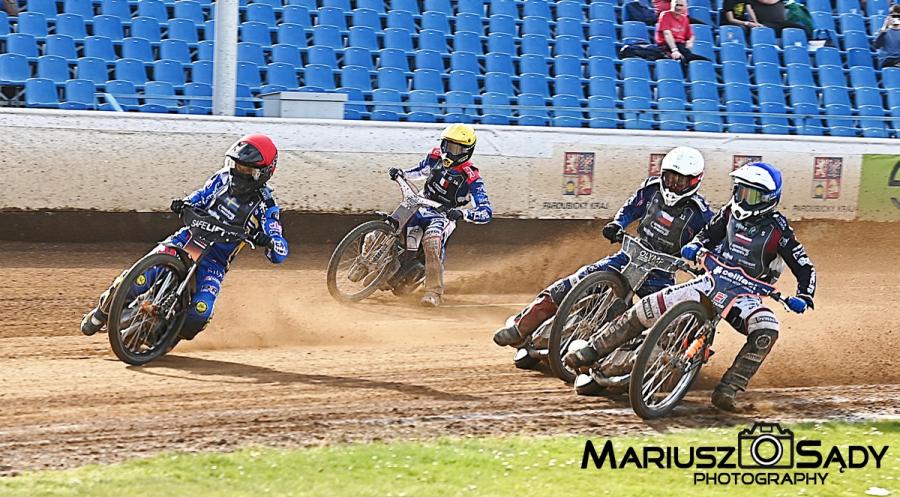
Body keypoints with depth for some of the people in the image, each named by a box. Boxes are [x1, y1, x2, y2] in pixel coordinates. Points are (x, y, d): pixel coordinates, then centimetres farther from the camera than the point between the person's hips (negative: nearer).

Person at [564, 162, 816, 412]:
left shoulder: (778, 230, -9)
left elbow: (805, 267, -7)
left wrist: (803, 297, -24)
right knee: (648, 307, -10)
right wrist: (694, 247, -7)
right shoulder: (731, 212, 2)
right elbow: (709, 234, 16)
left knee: (767, 331, -35)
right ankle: (594, 349, 1)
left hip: (745, 295, -3)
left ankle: (727, 389, -34)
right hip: (711, 281, 3)